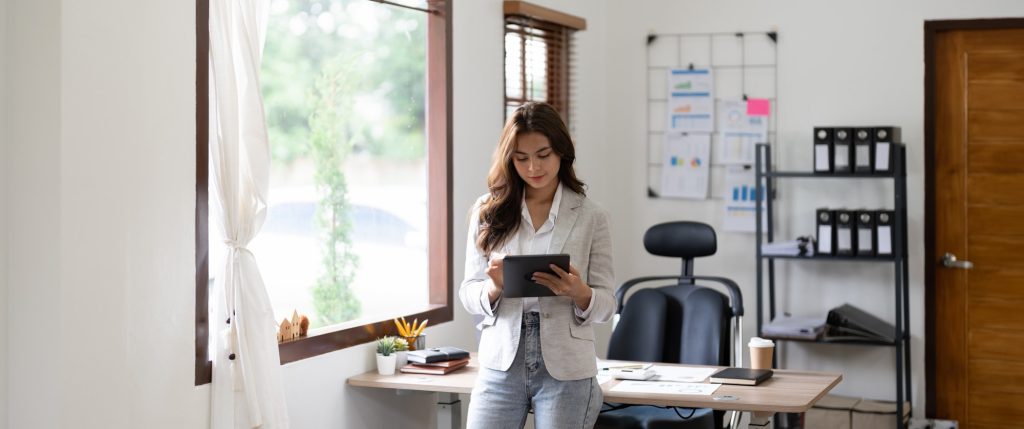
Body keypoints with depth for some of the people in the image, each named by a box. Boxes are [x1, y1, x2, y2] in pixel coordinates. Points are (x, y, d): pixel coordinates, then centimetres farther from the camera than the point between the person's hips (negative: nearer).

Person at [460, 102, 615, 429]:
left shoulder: (591, 217, 1)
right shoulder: (488, 212, 5)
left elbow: (606, 305, 1)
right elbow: (468, 294, 4)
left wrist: (580, 293, -21)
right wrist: (494, 288, -18)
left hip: (565, 368, -1)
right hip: (501, 364, 1)